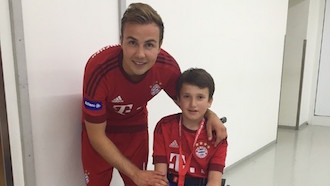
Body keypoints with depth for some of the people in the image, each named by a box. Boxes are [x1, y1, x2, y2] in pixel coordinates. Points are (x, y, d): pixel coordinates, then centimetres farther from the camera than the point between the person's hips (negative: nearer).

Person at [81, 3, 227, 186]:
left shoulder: (167, 67, -27)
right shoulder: (99, 69, -36)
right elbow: (97, 136, -25)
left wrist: (209, 114, -24)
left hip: (136, 127, 3)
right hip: (99, 130, -2)